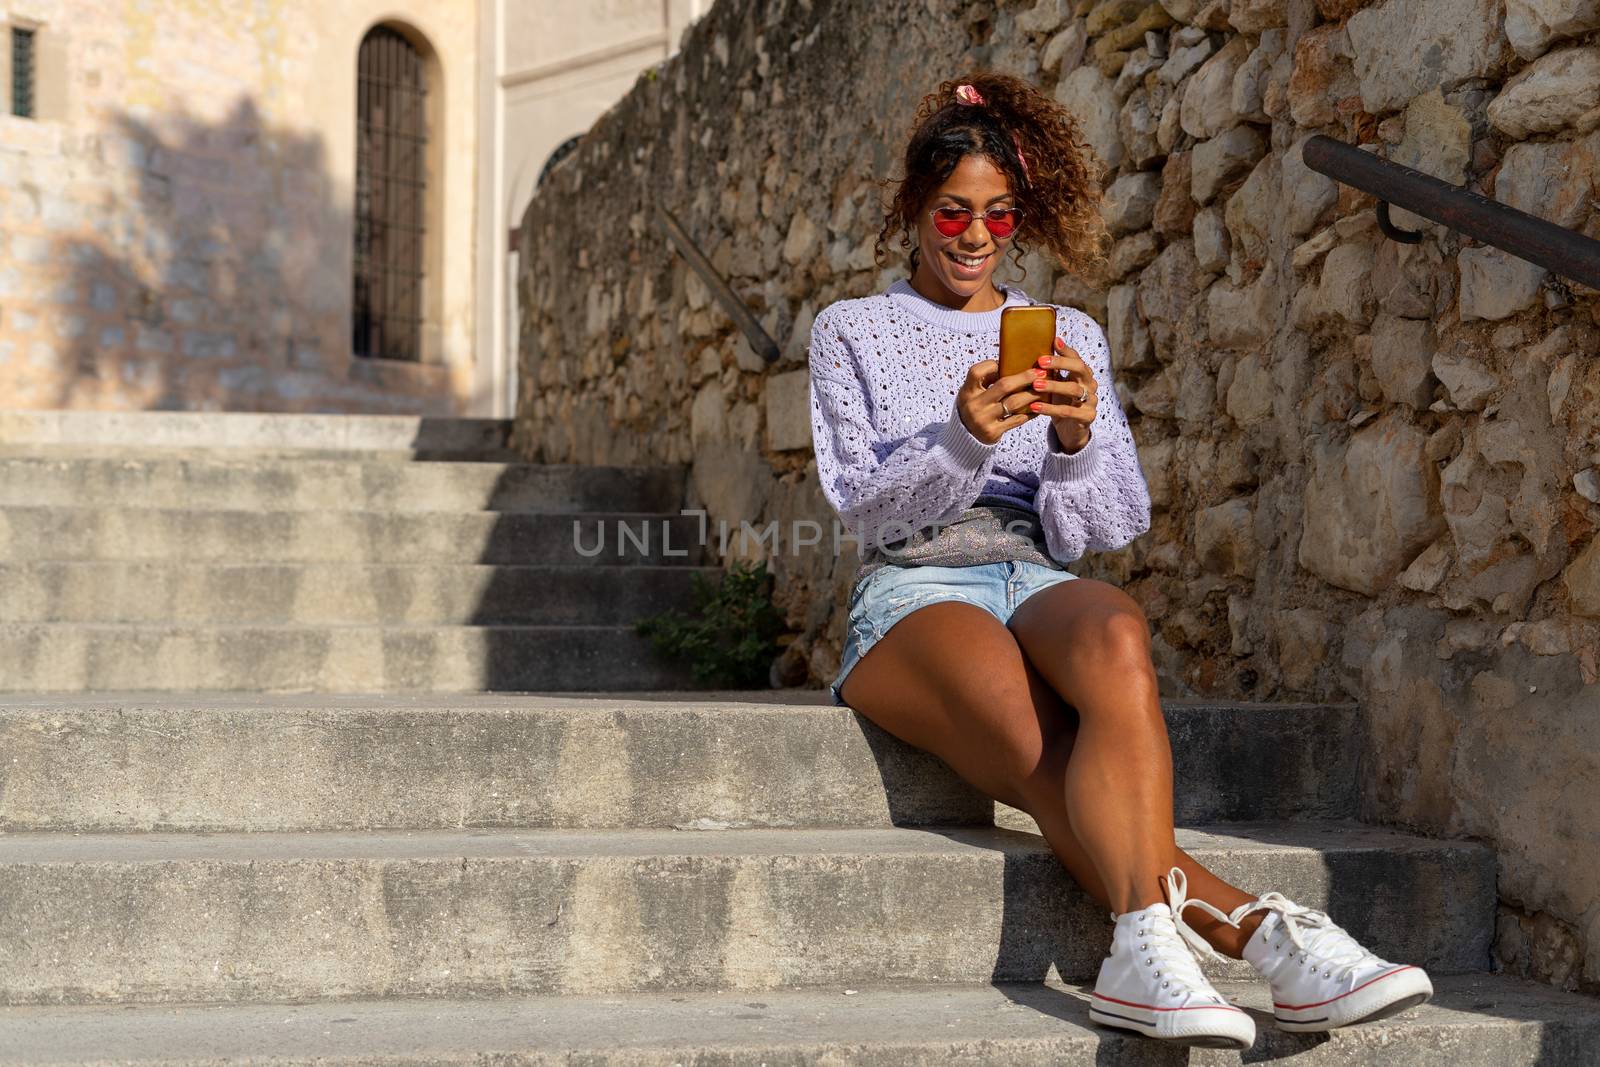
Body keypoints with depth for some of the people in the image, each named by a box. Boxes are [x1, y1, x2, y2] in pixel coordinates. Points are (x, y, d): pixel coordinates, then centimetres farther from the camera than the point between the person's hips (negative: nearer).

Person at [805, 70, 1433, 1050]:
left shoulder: (1071, 337, 21)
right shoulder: (853, 333, 15)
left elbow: (1113, 523, 13)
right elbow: (864, 506, 3)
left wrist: (1075, 441, -10)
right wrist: (963, 440, -17)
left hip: (1041, 583, 1)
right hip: (913, 593, -1)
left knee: (1115, 632, -39)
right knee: (1055, 761, -36)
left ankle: (1149, 944, -51)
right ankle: (1257, 929, -44)